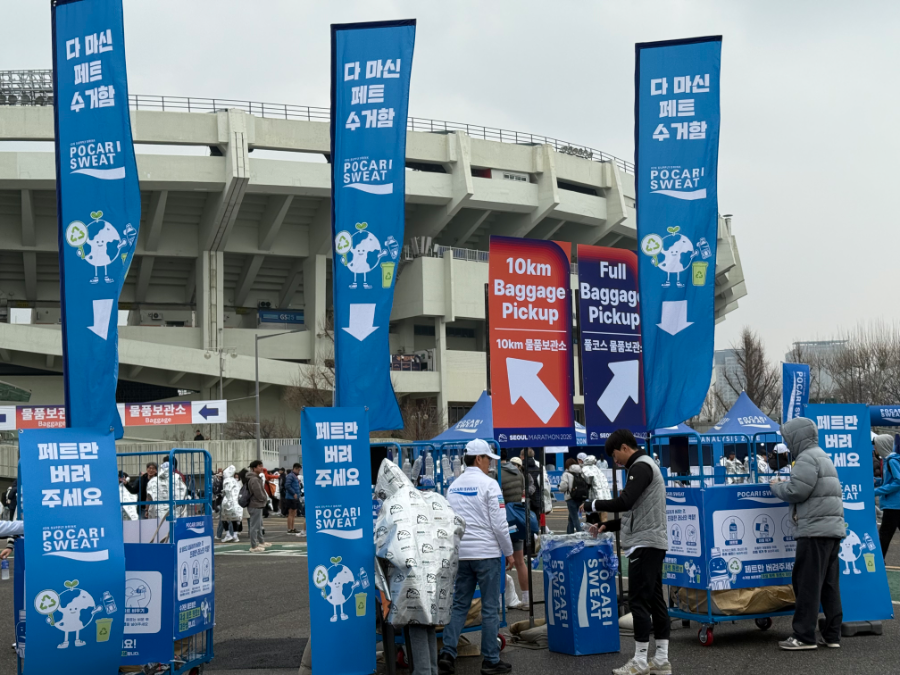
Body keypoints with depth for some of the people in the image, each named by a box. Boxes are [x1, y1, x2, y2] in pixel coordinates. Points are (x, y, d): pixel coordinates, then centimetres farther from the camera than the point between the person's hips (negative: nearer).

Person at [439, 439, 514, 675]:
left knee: (459, 605, 11)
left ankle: (447, 653, 1)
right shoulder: (488, 484, -10)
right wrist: (508, 551, 0)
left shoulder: (453, 486, 8)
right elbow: (499, 524, -12)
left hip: (461, 554, 5)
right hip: (486, 553, -5)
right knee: (490, 609, 3)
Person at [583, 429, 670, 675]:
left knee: (639, 600, -7)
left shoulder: (641, 467, -12)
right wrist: (606, 526, 18)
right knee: (654, 599, 9)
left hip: (644, 544, -10)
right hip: (653, 543, 10)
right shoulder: (645, 466, 20)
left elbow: (624, 502, -24)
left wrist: (593, 505, -11)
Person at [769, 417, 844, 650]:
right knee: (829, 583, 10)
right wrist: (785, 483, 14)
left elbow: (796, 491, -17)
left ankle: (804, 636, -5)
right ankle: (832, 634, 12)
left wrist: (777, 486, 1)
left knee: (807, 583, -6)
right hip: (832, 527, 10)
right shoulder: (822, 456, 23)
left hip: (815, 529, -10)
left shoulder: (807, 458, -10)